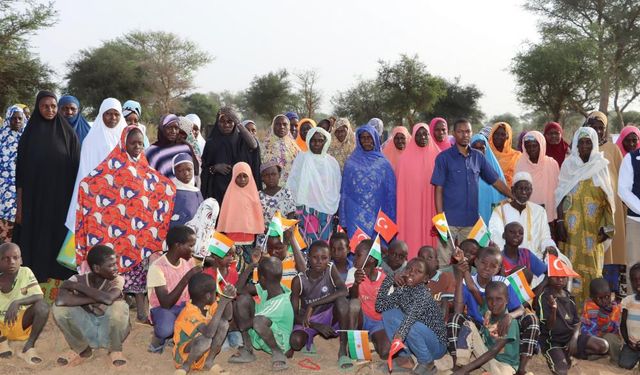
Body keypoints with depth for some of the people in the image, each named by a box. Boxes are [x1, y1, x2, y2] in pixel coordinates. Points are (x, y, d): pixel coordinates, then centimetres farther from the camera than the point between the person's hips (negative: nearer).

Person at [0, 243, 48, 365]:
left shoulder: (25, 272, -12)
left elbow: (39, 297, -20)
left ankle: (28, 347, -17)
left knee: (42, 306, -28)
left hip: (20, 324, 0)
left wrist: (17, 302, -38)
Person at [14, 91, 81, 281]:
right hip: (34, 196, 1)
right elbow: (21, 169, 3)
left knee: (61, 238, 3)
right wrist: (20, 203, -2)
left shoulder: (68, 133, 2)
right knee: (34, 238, 2)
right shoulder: (29, 133, 4)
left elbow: (76, 168, 1)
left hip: (62, 197, -1)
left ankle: (63, 276, 13)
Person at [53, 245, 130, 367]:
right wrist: (96, 298, -29)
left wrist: (77, 286, -26)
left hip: (108, 331, -2)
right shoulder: (78, 279, -12)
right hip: (86, 331, 2)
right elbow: (61, 300, -32)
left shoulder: (117, 280, -16)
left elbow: (108, 298, -39)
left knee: (119, 306, -33)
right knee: (59, 308, -21)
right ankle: (81, 349, 3)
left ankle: (115, 350, -3)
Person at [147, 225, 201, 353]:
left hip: (183, 305, 6)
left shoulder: (188, 261, -4)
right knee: (166, 330, -39)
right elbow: (166, 303, -30)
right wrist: (187, 277, -34)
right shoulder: (157, 267, -23)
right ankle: (158, 336, 0)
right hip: (161, 308, -5)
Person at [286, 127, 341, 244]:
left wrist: (334, 208, 9)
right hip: (307, 207, -2)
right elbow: (293, 183, 2)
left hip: (327, 208, 2)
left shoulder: (331, 161, 9)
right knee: (310, 241, -8)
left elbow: (337, 185, 12)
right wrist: (298, 205, -4)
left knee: (325, 241, 0)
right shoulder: (302, 158, 2)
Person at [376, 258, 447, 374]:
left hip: (436, 345, -6)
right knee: (388, 313, -6)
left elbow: (411, 317, -40)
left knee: (409, 326, -33)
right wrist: (389, 281, -14)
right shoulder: (402, 290, -3)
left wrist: (399, 335, -54)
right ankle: (405, 358, -2)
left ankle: (428, 363, -9)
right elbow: (380, 306, -7)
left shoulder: (423, 295, -24)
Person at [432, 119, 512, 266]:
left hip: (471, 220, 4)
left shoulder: (478, 157, 9)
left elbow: (495, 180, 13)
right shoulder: (444, 157, -3)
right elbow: (438, 189, -4)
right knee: (443, 261, -3)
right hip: (449, 219, -4)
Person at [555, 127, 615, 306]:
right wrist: (560, 222, -7)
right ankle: (572, 303, 8)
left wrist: (606, 226, -3)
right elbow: (561, 196, 1)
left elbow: (607, 198, 3)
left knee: (592, 263, 2)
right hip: (572, 225, 0)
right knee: (572, 263, 1)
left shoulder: (600, 166, 4)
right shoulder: (568, 165, 3)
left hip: (593, 225, 1)